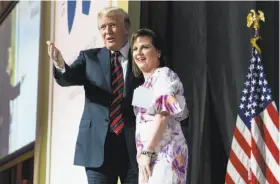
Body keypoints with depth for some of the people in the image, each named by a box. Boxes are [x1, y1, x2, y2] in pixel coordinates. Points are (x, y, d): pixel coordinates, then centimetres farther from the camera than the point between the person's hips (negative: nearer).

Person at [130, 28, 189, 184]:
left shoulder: (164, 75, -5)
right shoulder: (146, 83, 21)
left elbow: (163, 114, -15)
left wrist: (146, 151, -17)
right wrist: (143, 153, 10)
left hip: (165, 154, -9)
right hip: (151, 155, 9)